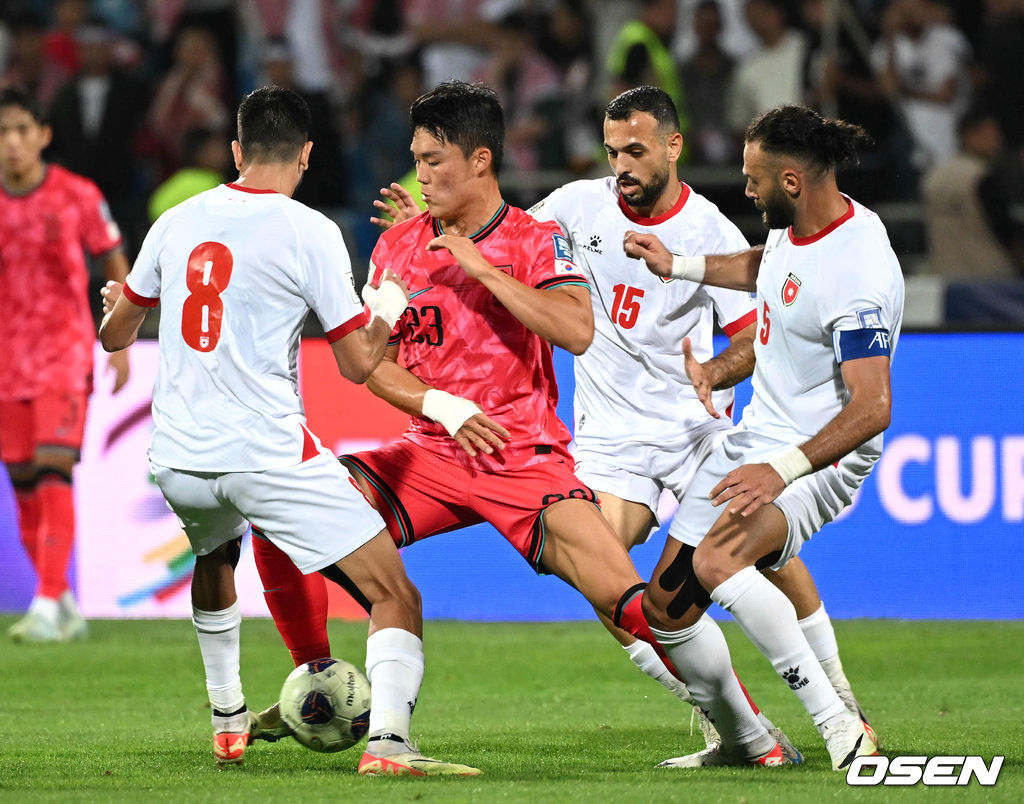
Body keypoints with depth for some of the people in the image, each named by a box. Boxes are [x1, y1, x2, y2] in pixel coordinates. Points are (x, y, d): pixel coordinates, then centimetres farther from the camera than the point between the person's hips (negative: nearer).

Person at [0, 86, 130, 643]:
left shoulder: (77, 196, -5)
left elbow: (116, 267, 5)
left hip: (65, 348, -3)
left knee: (53, 472, -16)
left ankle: (48, 606, -18)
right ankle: (64, 603, 17)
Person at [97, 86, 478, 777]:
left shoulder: (177, 222, 8)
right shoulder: (310, 233, -7)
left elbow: (114, 335, 21)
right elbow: (359, 363, -4)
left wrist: (119, 304, 44)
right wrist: (390, 307, 15)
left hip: (179, 460, 6)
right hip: (270, 455, -6)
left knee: (215, 558, 38)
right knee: (395, 595, -4)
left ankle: (229, 721, 42)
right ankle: (388, 741, -25)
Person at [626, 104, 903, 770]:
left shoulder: (859, 278, -28)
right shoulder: (798, 223, 1)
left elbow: (872, 408, -32)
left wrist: (782, 471, -38)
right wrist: (676, 265, 28)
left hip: (820, 457, -9)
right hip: (756, 434, 9)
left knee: (716, 562, -35)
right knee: (665, 605, 8)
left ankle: (840, 726, -31)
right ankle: (743, 741, 28)